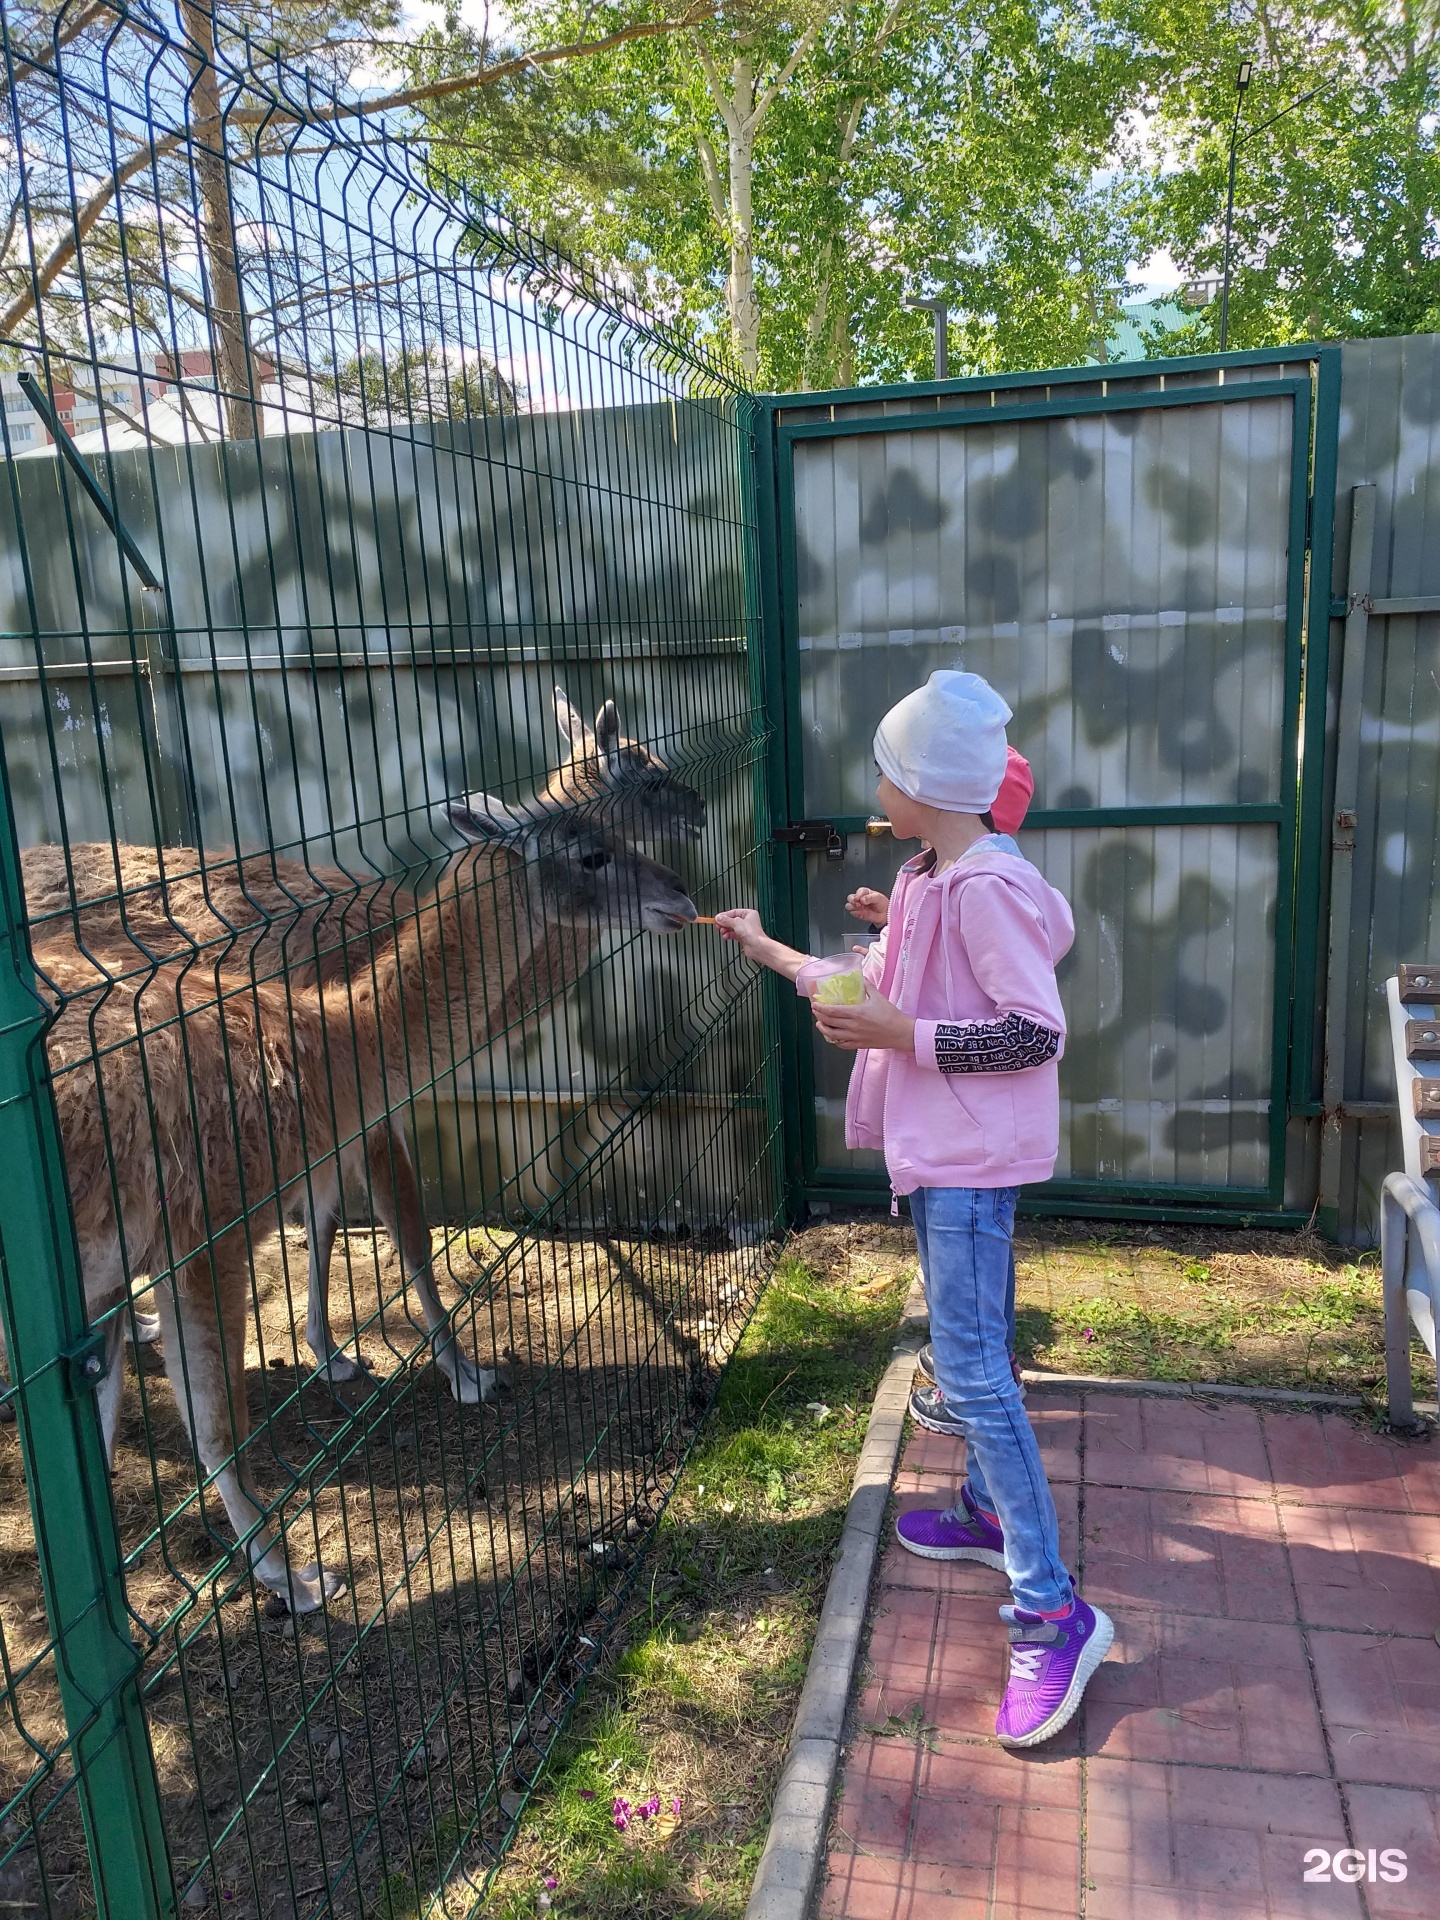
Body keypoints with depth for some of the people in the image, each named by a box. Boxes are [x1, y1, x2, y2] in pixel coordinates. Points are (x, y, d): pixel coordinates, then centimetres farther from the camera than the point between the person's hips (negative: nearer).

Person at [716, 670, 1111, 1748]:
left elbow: (1039, 1031, -23)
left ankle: (1051, 1612, -2)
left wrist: (899, 1038, -22)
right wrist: (767, 950, 26)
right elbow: (875, 989, 19)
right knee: (968, 1344, 21)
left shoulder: (987, 886, -21)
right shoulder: (929, 881, 9)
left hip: (976, 1158, -10)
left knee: (973, 1366, -9)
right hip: (940, 1151, 10)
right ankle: (988, 1513, 39)